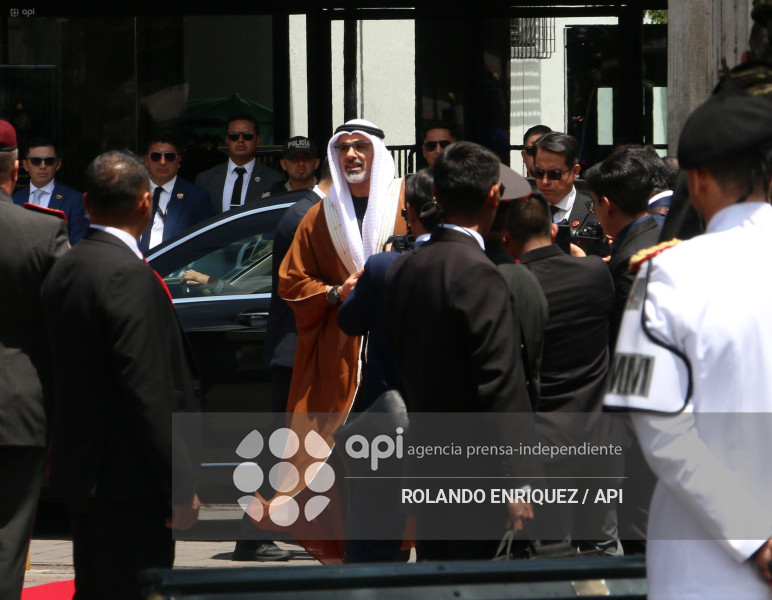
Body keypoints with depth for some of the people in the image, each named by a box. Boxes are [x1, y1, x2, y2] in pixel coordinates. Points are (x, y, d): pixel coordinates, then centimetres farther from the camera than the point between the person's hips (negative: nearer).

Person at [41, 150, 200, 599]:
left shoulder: (65, 270, 11)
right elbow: (148, 389, -20)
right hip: (128, 479, -10)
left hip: (79, 474, 10)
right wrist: (178, 486, -17)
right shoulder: (129, 275, -17)